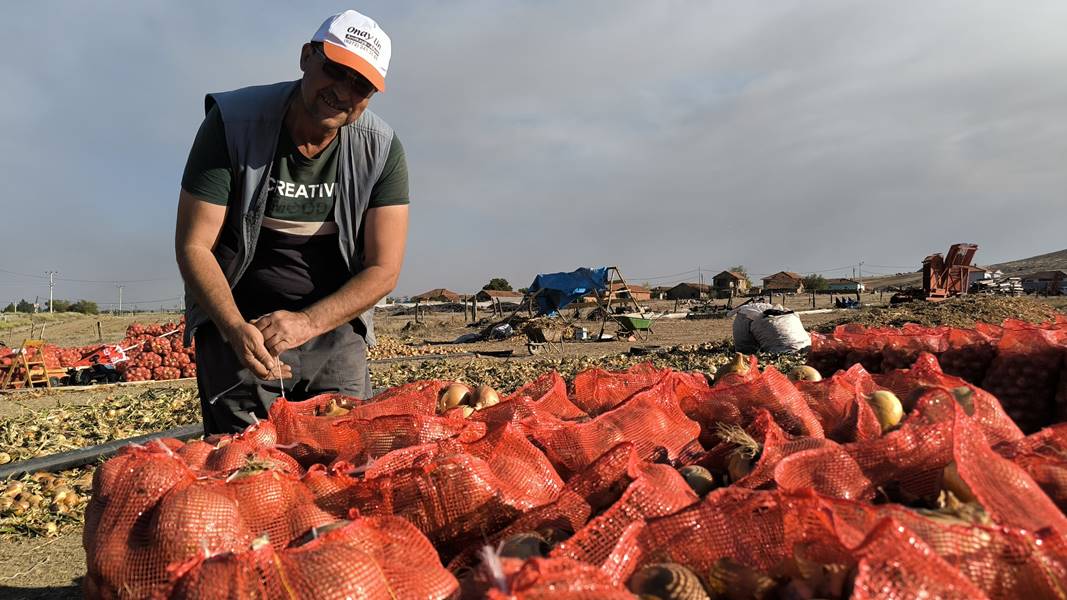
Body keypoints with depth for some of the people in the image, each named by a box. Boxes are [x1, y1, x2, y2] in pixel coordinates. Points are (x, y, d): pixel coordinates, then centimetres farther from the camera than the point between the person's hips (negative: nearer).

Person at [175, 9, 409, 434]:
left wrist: (307, 322, -23)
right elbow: (193, 247, -10)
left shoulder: (381, 149, -7)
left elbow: (384, 269, -9)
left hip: (334, 325, 2)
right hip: (235, 324, -1)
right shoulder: (234, 122, -10)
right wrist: (236, 329, -26)